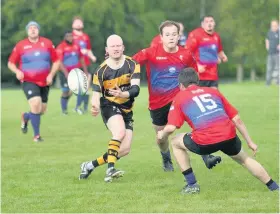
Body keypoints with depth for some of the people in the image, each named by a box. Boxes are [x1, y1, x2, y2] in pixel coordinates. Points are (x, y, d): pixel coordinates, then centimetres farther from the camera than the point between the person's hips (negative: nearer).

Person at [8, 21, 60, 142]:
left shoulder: (47, 43, 1)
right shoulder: (20, 45, -3)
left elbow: (56, 61, 8)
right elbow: (11, 63, 4)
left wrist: (51, 74, -7)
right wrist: (17, 71, -16)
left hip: (44, 82, 4)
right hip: (29, 82, -4)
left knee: (41, 110, 7)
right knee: (36, 104, -24)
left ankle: (25, 117, 42)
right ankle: (37, 135, -10)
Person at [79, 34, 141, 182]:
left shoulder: (132, 65, -5)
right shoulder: (101, 71, -9)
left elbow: (135, 89, -14)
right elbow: (96, 94, -8)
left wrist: (123, 94, -35)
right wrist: (95, 106, -31)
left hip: (126, 110, 4)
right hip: (109, 106, -4)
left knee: (125, 150, -3)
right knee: (120, 132, -34)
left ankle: (90, 166, 11)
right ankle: (110, 169, -38)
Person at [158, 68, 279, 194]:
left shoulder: (179, 98, 17)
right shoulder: (213, 92, 26)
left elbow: (171, 128, 4)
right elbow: (237, 119, 23)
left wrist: (162, 135, 27)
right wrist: (250, 142, 29)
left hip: (205, 142, -4)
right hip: (229, 136, 4)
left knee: (175, 143, 24)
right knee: (243, 159, 33)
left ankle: (192, 184, 20)